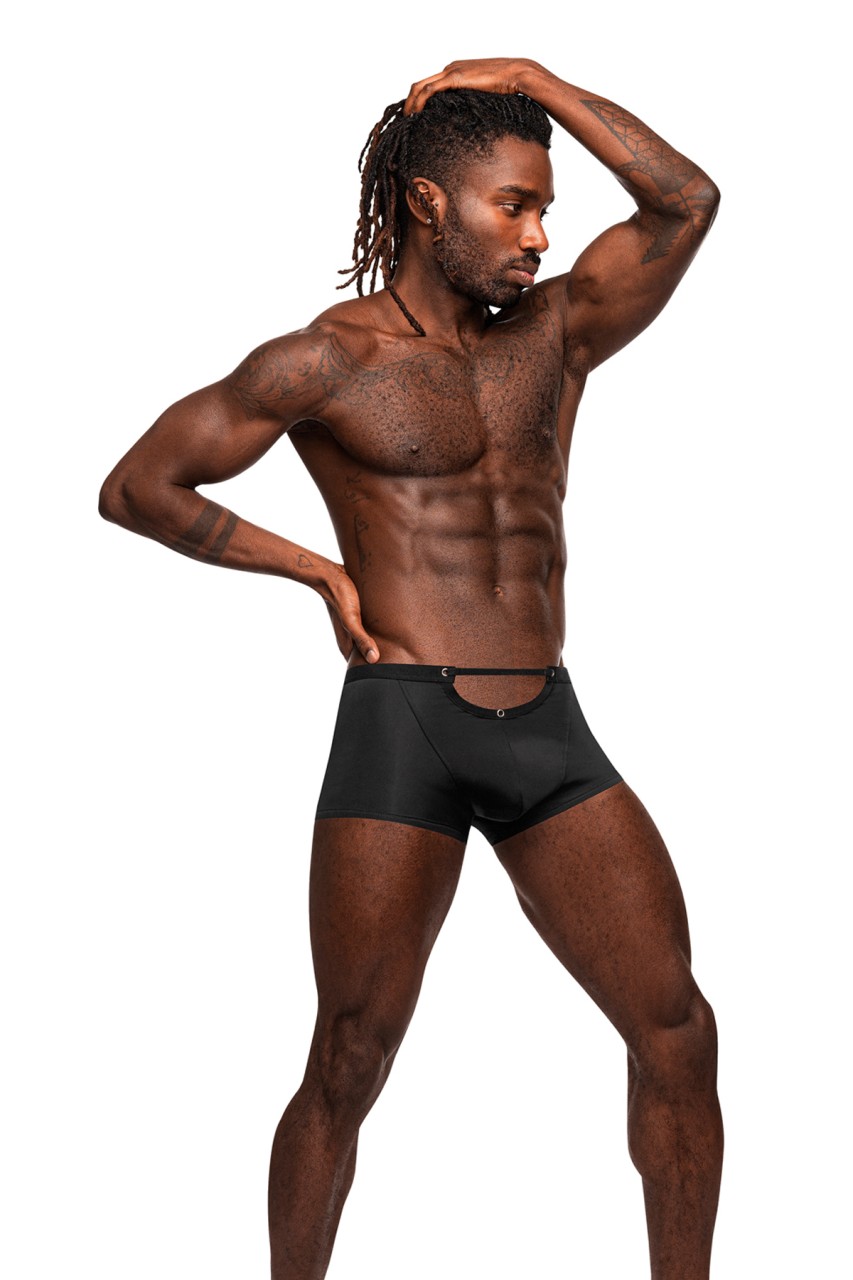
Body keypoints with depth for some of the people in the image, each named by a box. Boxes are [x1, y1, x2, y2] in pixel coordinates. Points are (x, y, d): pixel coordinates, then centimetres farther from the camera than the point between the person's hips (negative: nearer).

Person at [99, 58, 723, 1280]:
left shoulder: (555, 335, 13)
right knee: (350, 1066, -1)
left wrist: (529, 80, 3)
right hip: (402, 729, -4)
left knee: (677, 1028, 0)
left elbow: (686, 202, 3)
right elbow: (136, 488, 2)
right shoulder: (324, 362, 0)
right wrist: (321, 573, 1)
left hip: (550, 731, 5)